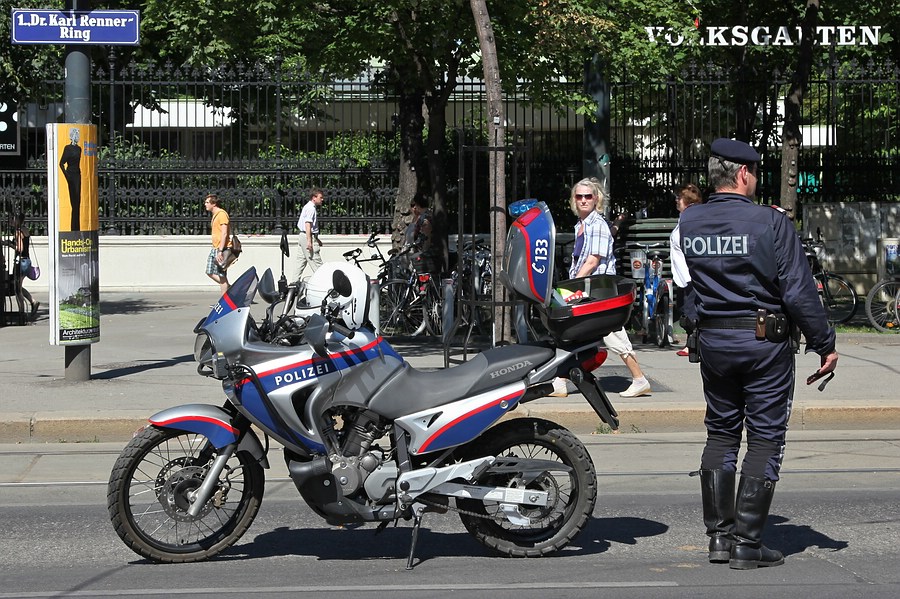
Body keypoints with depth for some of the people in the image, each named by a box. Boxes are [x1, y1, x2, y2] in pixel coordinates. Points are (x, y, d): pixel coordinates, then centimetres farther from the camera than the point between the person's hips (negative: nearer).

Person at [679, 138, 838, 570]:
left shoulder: (687, 223, 1)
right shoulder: (772, 223, -13)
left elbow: (681, 288, 8)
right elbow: (799, 292, -13)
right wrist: (825, 345, -5)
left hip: (713, 340, 5)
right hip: (765, 341, -5)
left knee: (721, 433, 16)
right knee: (764, 439, 2)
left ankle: (719, 534, 16)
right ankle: (748, 544, 1)